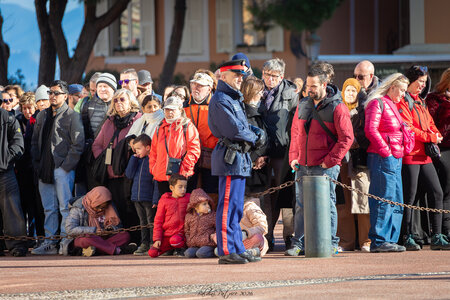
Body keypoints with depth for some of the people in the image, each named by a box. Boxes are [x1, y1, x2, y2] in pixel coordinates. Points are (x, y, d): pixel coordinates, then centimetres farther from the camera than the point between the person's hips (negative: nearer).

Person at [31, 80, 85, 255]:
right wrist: (37, 164, 10)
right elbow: (35, 141, 22)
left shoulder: (72, 116, -3)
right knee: (49, 208, 8)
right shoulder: (42, 116, 18)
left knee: (65, 207, -10)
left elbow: (78, 144, -8)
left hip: (63, 169, -6)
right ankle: (50, 242, 11)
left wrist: (66, 166, -12)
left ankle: (65, 243, -10)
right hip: (45, 170, 7)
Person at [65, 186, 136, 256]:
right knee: (88, 238, -41)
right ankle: (118, 250, -39)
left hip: (103, 239, 5)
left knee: (125, 235, -19)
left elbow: (118, 226, 15)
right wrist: (94, 230, -22)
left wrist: (112, 228, -12)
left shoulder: (109, 208, 5)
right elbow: (70, 229, -18)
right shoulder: (78, 208, -10)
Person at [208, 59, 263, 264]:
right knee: (228, 206, -8)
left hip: (240, 159, 10)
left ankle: (238, 249, 19)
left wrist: (257, 132, 5)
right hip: (230, 157, -10)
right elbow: (235, 130, -19)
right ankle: (226, 252, -7)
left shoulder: (234, 99, 20)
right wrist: (254, 138, -3)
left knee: (236, 207, 13)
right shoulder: (220, 100, -13)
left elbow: (243, 125, 25)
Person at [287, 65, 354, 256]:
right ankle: (298, 244, 11)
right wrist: (293, 157, 8)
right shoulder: (303, 105, 13)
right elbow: (296, 133, 21)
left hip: (325, 167, -6)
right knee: (301, 206, 7)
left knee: (327, 205, -2)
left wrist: (330, 160, -13)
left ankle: (331, 244, 3)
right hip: (303, 167, 6)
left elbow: (346, 138, -9)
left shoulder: (337, 108, -6)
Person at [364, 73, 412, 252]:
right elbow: (370, 129, -17)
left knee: (396, 202, 9)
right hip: (382, 158, -10)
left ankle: (390, 240, 13)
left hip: (395, 158, 10)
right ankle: (379, 241, -8)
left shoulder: (392, 105, 23)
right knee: (384, 200, -10)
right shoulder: (377, 103, -7)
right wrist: (385, 150, -18)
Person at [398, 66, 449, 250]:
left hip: (424, 155, 9)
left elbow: (429, 123, 24)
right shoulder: (402, 101, -7)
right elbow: (407, 127, -16)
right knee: (409, 197, -6)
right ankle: (408, 238, 0)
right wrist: (430, 138, -15)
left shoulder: (420, 102, 21)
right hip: (410, 155, -9)